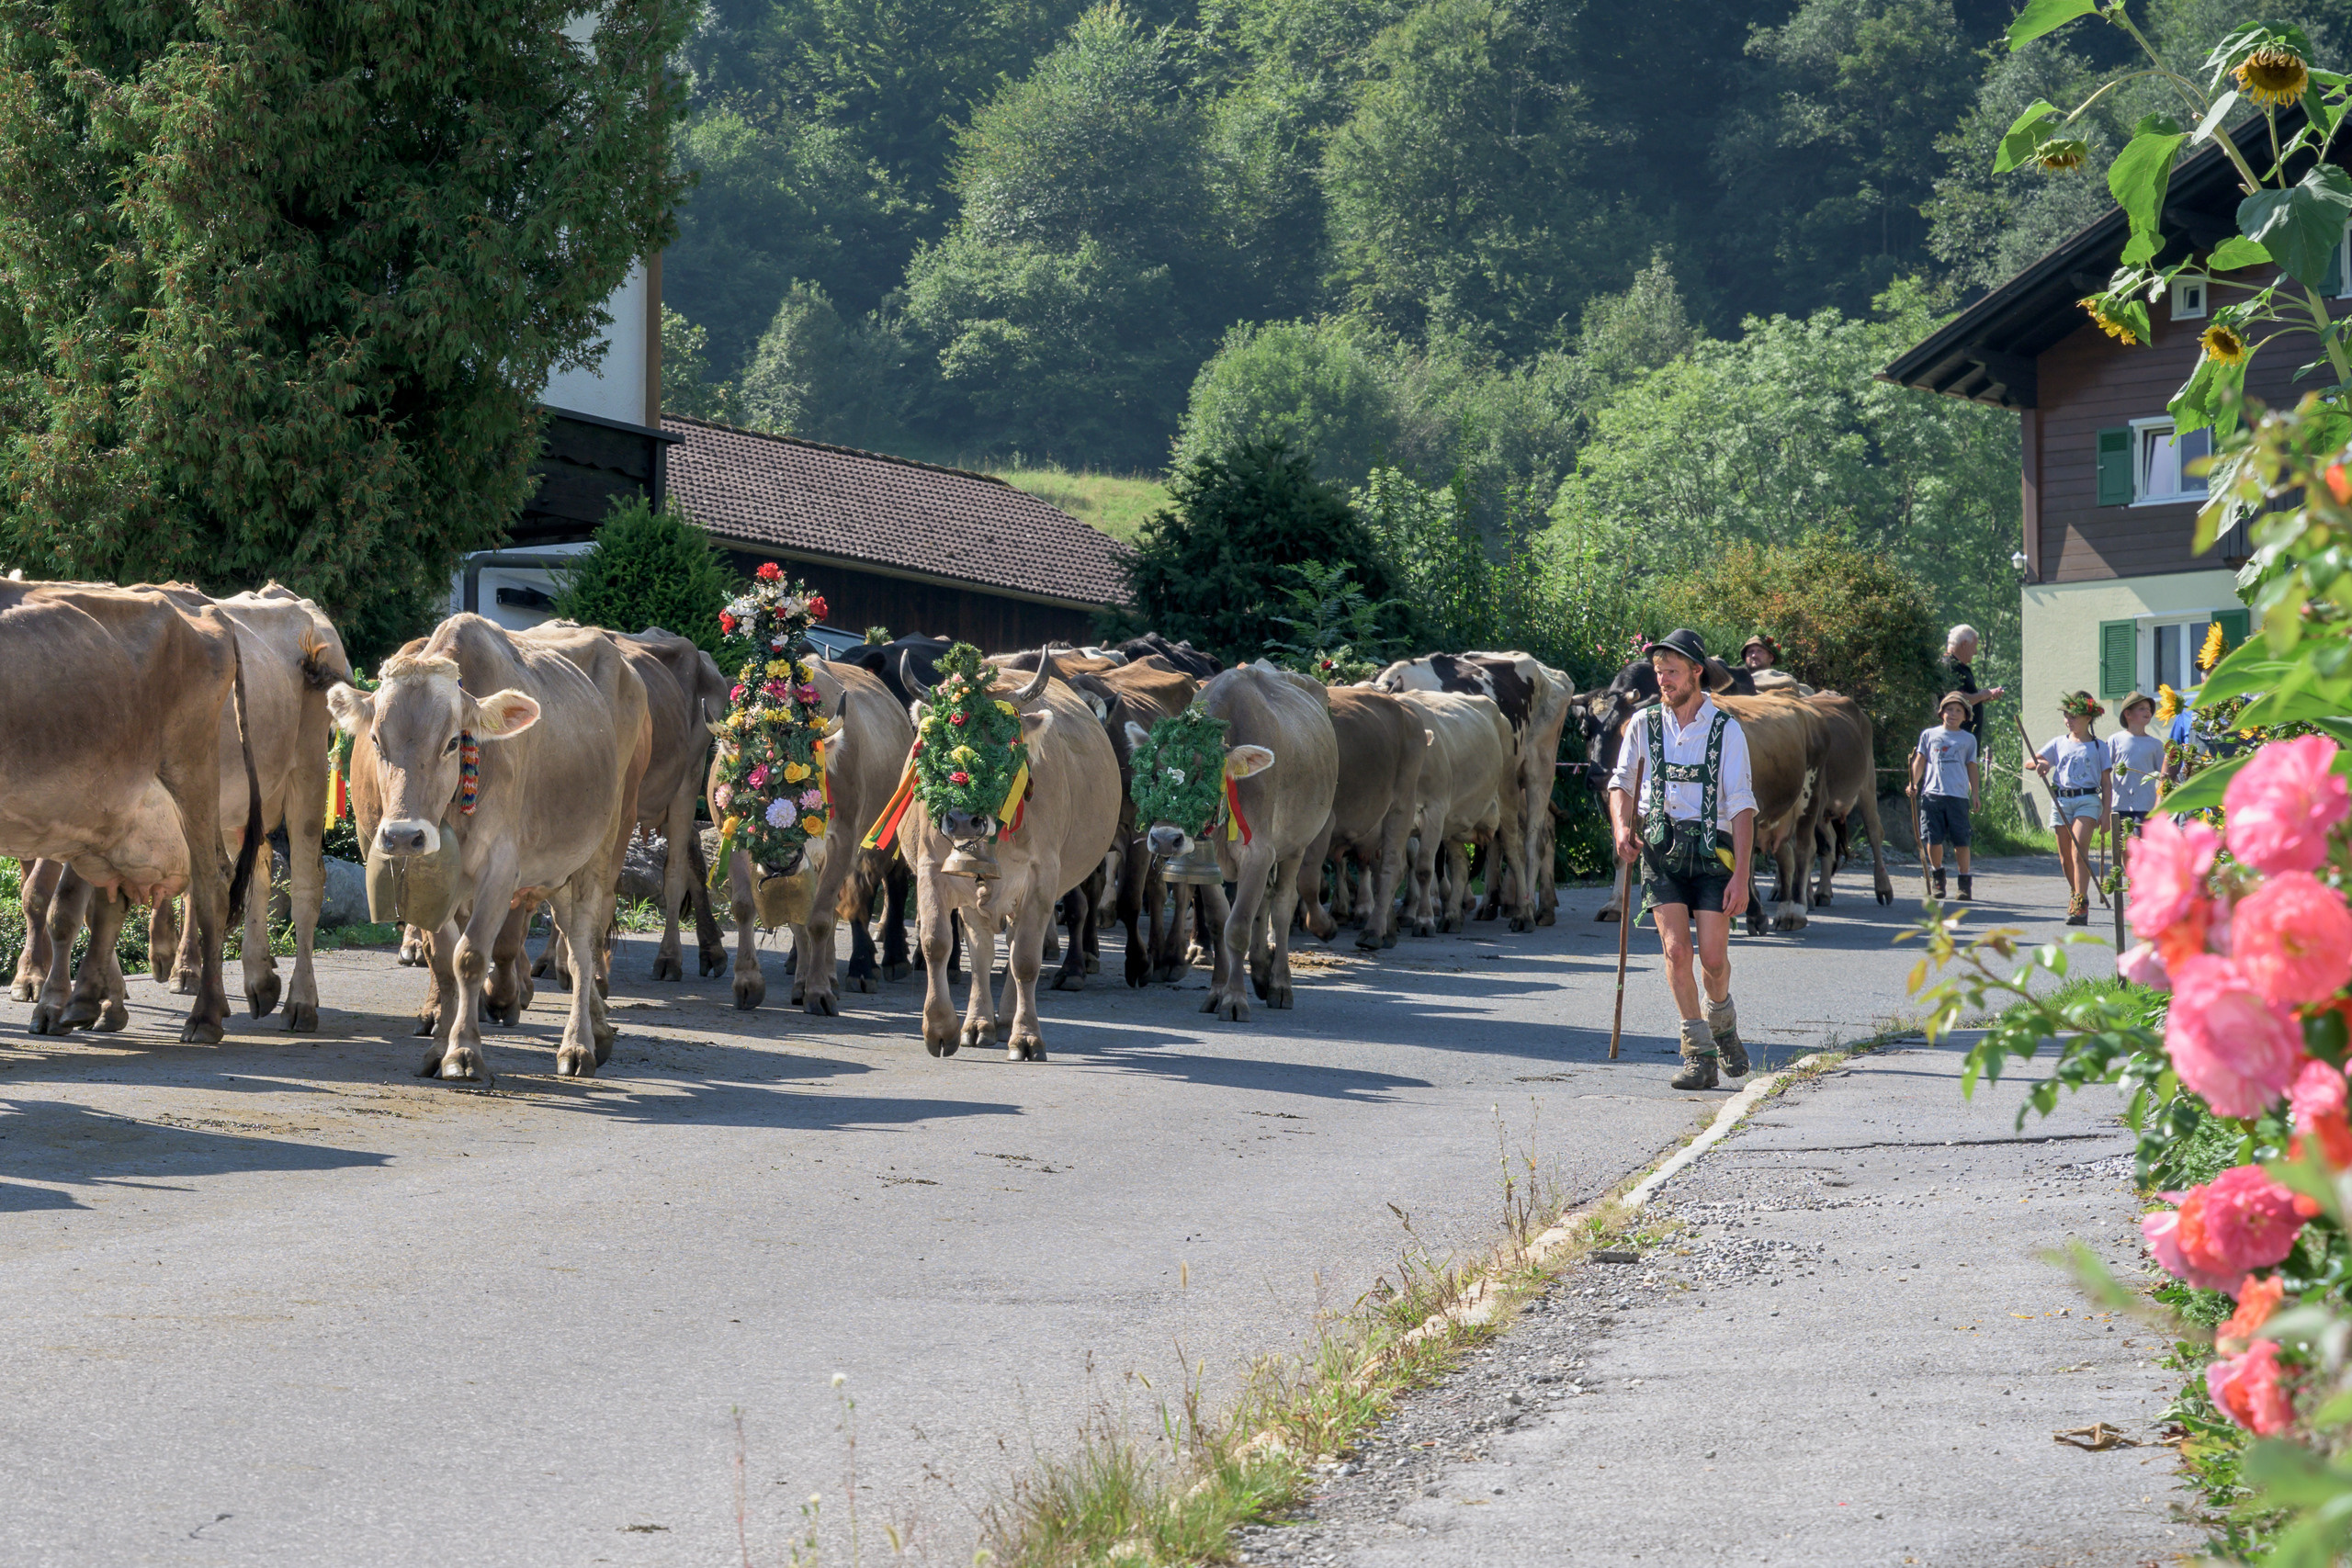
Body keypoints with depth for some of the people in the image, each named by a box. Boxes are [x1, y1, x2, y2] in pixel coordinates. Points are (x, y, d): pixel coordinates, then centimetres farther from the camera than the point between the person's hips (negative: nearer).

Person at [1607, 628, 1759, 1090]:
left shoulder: (1725, 730, -2)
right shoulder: (1644, 723, 6)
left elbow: (1742, 806, -5)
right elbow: (1621, 782, 18)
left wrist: (1741, 876, -12)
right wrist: (1622, 826, -3)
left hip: (1712, 849, -2)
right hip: (1660, 848, 2)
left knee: (1713, 957, -7)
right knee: (1676, 949, -12)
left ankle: (1722, 1018, 27)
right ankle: (1698, 1053, -4)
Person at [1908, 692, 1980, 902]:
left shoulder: (1968, 739, 13)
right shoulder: (1929, 735, 13)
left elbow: (1971, 767, 15)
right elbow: (1920, 761, 14)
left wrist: (1974, 794, 7)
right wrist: (1913, 784, 1)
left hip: (1958, 796, -1)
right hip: (1932, 794, 1)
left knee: (1961, 840, -5)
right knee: (1932, 839, -3)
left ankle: (1965, 883, 4)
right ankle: (1938, 878, 17)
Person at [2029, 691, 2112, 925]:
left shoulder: (2098, 746, 7)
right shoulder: (2059, 743, 14)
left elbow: (2106, 782, 7)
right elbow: (2030, 762, 14)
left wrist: (2106, 812, 0)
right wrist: (2040, 764, -10)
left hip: (2088, 800, -4)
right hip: (2061, 800, 4)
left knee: (2079, 849, -19)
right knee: (2065, 857, 6)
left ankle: (2080, 905, -25)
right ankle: (2076, 893, 27)